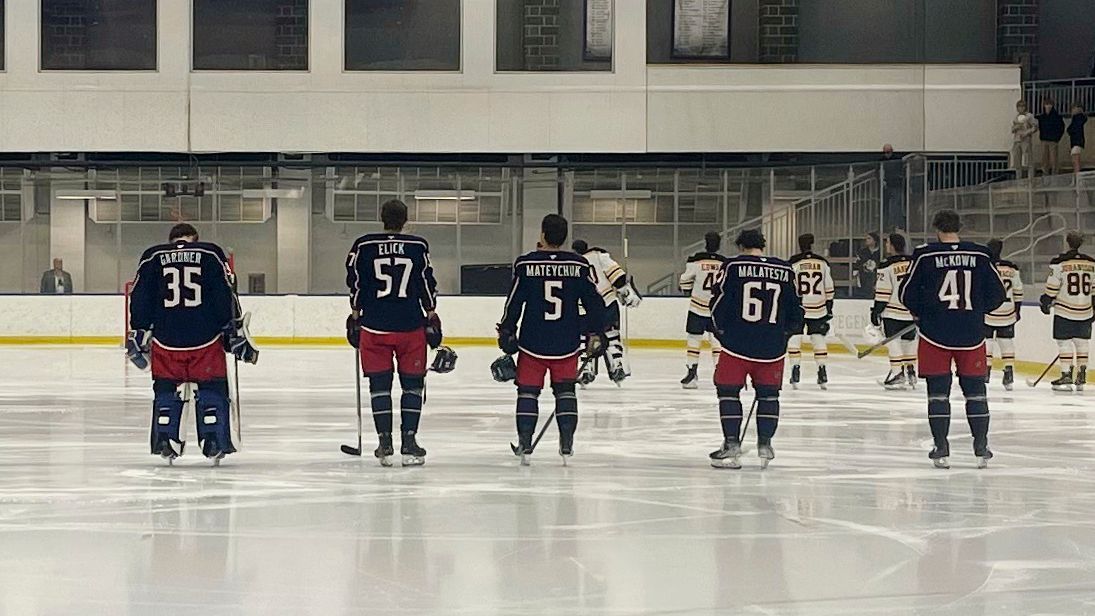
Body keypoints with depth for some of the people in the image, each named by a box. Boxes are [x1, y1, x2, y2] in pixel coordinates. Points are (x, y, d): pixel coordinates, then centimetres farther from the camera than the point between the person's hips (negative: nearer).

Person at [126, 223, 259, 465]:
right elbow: (226, 297, 1)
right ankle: (214, 445, 3)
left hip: (165, 338, 1)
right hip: (206, 338, -1)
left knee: (166, 391, 14)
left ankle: (166, 445, 7)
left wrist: (139, 334, 14)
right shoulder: (211, 255, 6)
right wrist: (235, 332, 5)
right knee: (212, 390, 9)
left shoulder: (152, 257, 10)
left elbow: (140, 299, 8)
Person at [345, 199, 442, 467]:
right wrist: (432, 317, 13)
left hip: (374, 326, 0)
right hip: (411, 326, 0)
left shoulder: (363, 246, -1)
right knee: (413, 384, 8)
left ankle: (385, 444, 3)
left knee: (379, 384, 7)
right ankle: (409, 442, 3)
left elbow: (355, 283, 5)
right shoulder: (418, 246, -2)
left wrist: (355, 316, 16)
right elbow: (427, 284, 2)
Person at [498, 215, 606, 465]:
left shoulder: (526, 264, -6)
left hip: (532, 342, -2)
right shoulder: (580, 265, -1)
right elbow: (594, 301, 2)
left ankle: (525, 445, 2)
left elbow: (514, 302, -3)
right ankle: (567, 445, 6)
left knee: (528, 391, 8)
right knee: (565, 390, 13)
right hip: (567, 343, 2)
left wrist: (506, 332, 7)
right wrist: (595, 334, 11)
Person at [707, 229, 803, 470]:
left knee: (728, 391, 7)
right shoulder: (785, 271, 6)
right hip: (772, 346, 3)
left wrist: (721, 330, 13)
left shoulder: (732, 266, -3)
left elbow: (718, 302, -3)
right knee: (768, 394, 14)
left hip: (737, 342, -3)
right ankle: (765, 445, 12)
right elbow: (796, 309, 11)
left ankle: (732, 444, 2)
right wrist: (786, 332, 27)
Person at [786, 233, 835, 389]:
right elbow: (829, 288, 9)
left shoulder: (794, 263, -7)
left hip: (798, 307, -3)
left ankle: (795, 370, 0)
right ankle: (822, 374, 7)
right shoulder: (822, 262, 4)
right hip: (818, 309, 3)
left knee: (794, 338, 6)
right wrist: (829, 306, 17)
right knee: (818, 338, 10)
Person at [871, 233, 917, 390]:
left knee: (892, 341, -1)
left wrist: (876, 311, -5)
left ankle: (897, 373, -7)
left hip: (893, 312, -6)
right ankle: (910, 372, 18)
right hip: (912, 311, 6)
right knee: (909, 340, 14)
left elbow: (883, 292, -12)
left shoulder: (887, 266, -11)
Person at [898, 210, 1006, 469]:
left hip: (935, 333, -1)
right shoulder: (980, 255, -1)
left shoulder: (925, 255, -6)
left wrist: (919, 312, 19)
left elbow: (907, 294, -1)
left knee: (938, 391, 5)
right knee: (975, 390, 10)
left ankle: (941, 449, 4)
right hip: (971, 334, 1)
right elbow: (997, 295, 4)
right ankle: (981, 449, 10)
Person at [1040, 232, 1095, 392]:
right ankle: (1081, 378, 13)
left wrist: (1046, 302, 5)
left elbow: (1052, 287, -9)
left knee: (1064, 343, 1)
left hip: (1064, 311, -4)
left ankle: (1066, 375, -4)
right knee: (1082, 343, 11)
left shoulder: (1059, 263, -10)